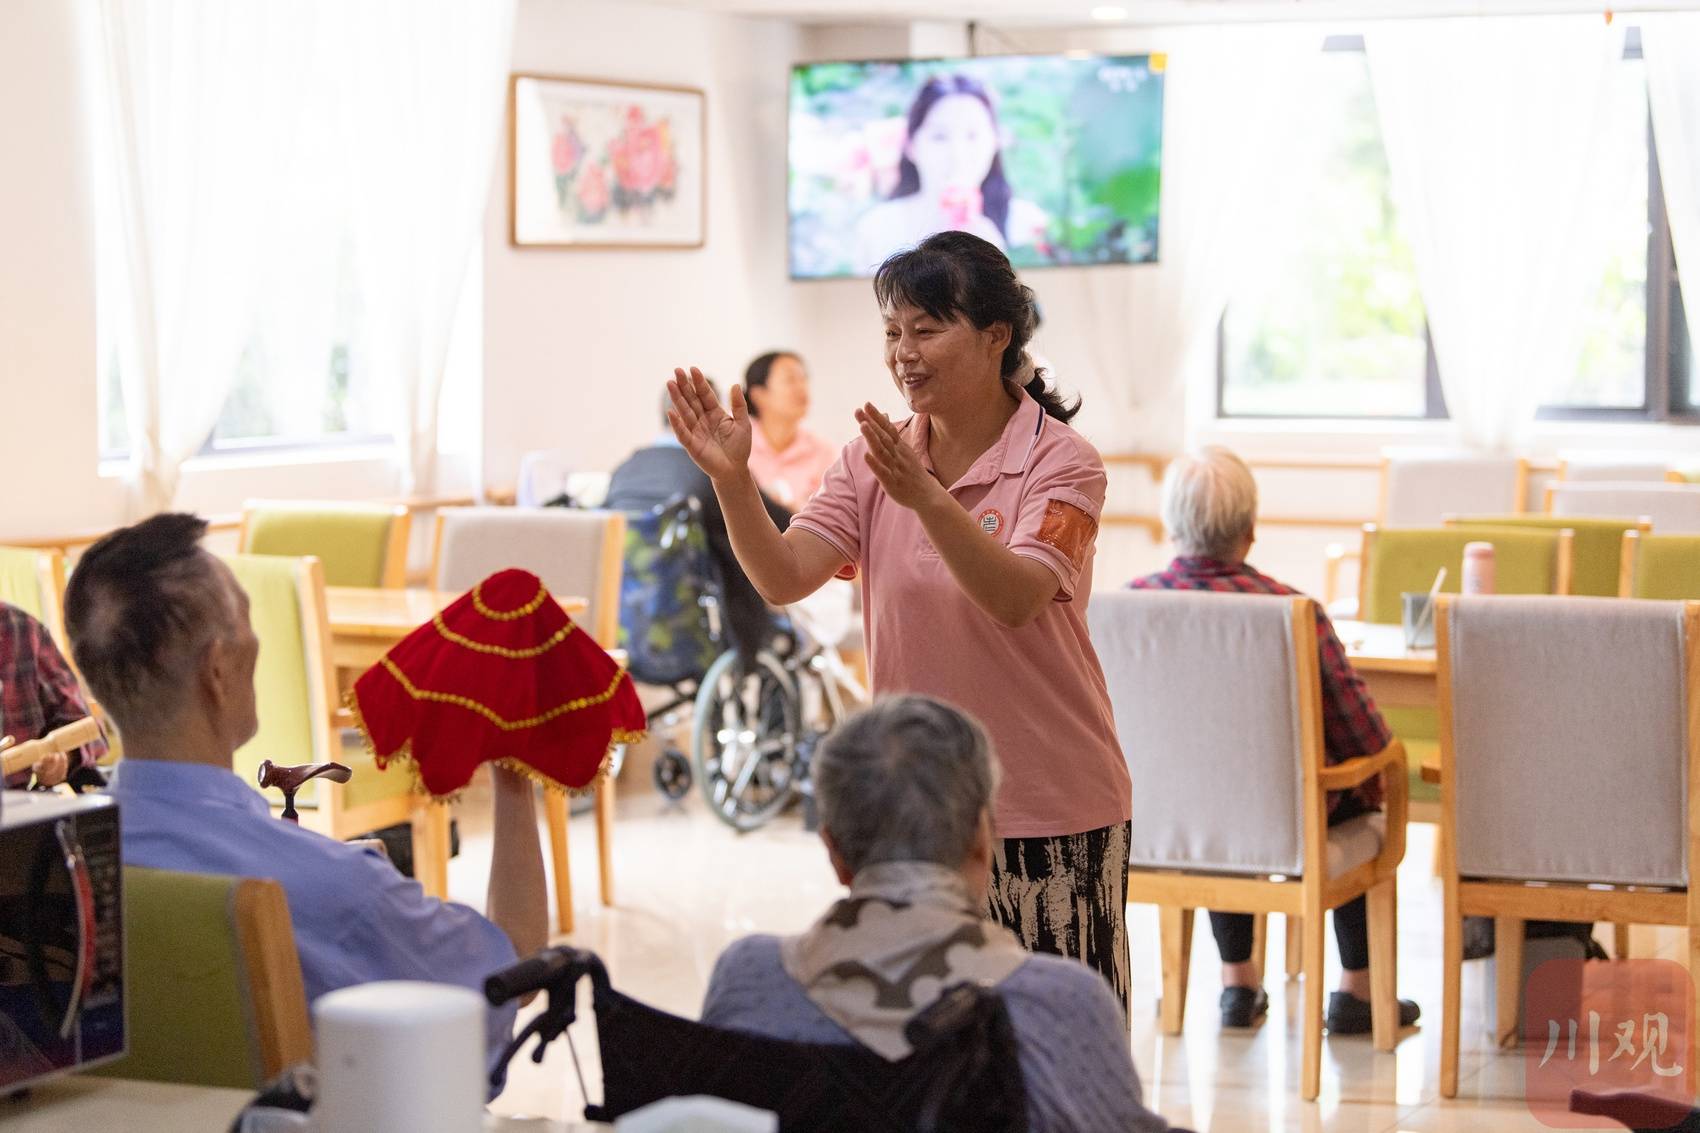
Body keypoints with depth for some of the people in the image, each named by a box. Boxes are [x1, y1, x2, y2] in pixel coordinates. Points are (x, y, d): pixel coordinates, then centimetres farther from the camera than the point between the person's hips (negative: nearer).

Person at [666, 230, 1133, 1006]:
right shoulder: (873, 460, 4)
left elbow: (1016, 599, -26)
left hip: (1050, 810, -4)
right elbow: (784, 578, -8)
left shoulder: (1060, 462, -9)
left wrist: (927, 498, -38)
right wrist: (730, 479, -23)